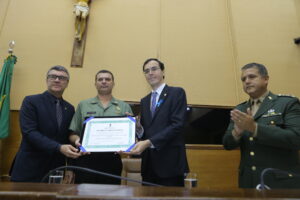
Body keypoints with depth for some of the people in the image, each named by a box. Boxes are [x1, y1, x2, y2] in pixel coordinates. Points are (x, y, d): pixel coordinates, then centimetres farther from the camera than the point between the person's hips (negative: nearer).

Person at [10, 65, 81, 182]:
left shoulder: (70, 108, 9)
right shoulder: (31, 102, -4)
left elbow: (69, 137, 11)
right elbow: (29, 132, -15)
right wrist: (59, 147, -25)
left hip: (57, 169, 4)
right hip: (29, 169, -3)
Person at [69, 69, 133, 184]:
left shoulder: (124, 107, 8)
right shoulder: (83, 105, 10)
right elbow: (73, 133, 9)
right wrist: (77, 140, -12)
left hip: (112, 160, 0)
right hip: (86, 159, 0)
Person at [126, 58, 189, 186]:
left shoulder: (177, 93, -3)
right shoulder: (144, 101, 16)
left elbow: (177, 125, -14)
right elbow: (144, 129, 15)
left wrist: (149, 142, -21)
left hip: (170, 161, -5)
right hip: (149, 163, 6)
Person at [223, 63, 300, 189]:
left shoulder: (288, 103, -5)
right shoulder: (239, 110, 6)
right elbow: (227, 144, 3)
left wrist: (254, 127, -25)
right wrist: (237, 131, -18)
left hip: (281, 181, -3)